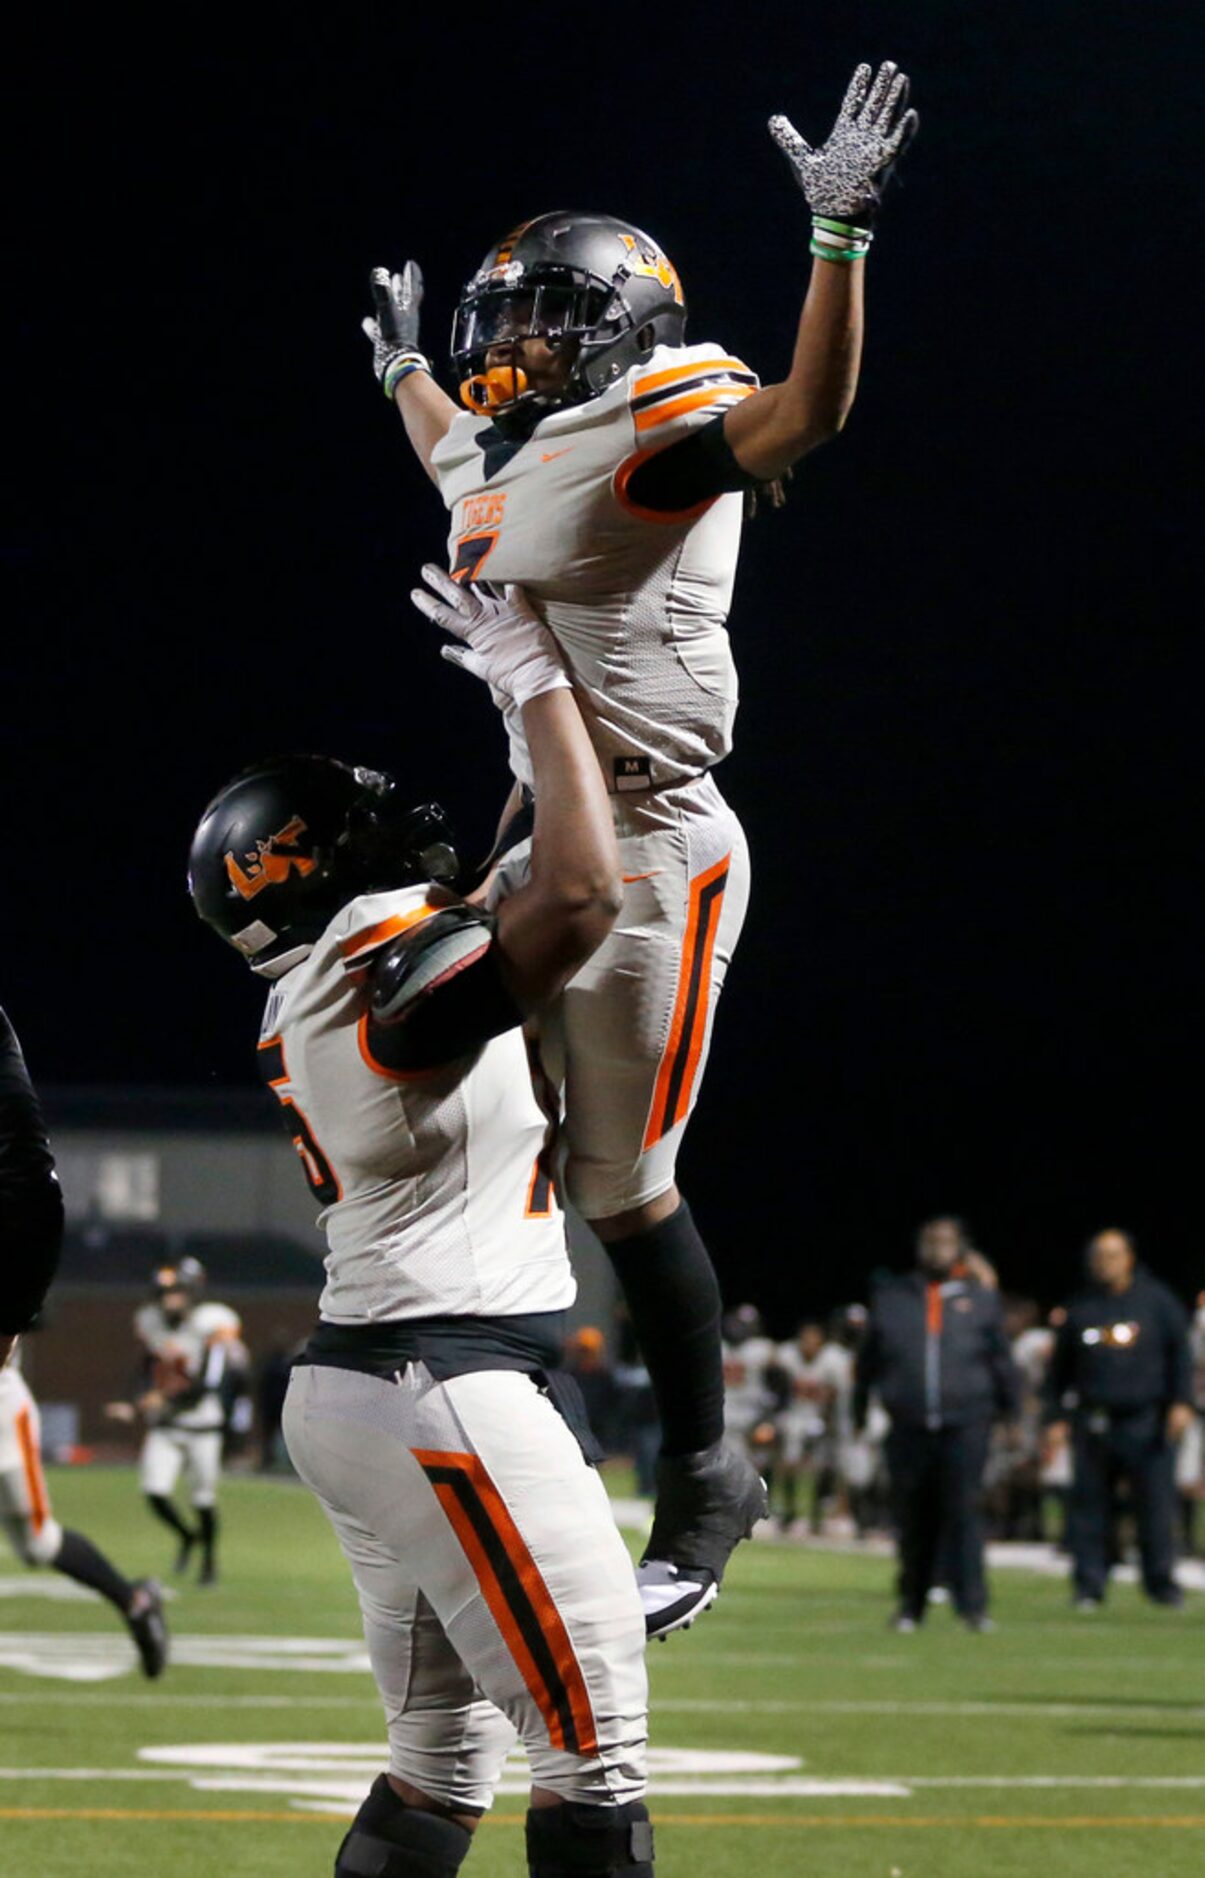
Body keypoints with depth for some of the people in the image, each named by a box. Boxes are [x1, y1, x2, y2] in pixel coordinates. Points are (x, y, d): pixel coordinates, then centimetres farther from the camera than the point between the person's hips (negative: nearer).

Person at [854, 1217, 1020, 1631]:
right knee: (913, 1520, 5)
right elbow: (869, 1359, 17)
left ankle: (972, 1603, -14)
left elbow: (1001, 1360, 14)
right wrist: (860, 1410, 18)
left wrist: (1010, 1410, 14)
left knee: (962, 1511, -11)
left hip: (965, 1425, -2)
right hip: (909, 1429, 2)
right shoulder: (890, 1298, 11)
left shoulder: (981, 1298, 9)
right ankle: (911, 1605, 16)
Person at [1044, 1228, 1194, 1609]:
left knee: (1156, 1503, -4)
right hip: (1094, 1425, 1)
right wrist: (1056, 1418, 7)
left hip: (1147, 1420, -1)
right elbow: (1059, 1367, 13)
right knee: (1089, 1507, -1)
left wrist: (1181, 1402, -5)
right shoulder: (1081, 1307, 11)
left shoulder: (1156, 1300, 7)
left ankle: (1161, 1580, 7)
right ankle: (1089, 1585, 5)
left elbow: (1180, 1353, 6)